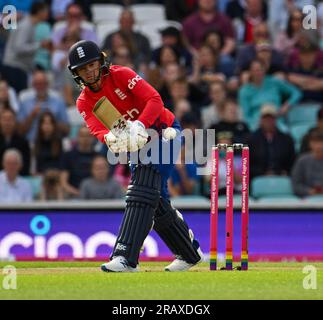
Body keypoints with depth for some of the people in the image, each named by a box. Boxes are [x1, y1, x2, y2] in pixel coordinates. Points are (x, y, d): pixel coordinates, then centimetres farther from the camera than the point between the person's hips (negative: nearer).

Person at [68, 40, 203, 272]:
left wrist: (139, 126, -41)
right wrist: (111, 138, -44)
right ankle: (189, 253, 26)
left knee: (143, 190, -21)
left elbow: (155, 100, -26)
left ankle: (125, 257, -31)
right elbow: (97, 129, -20)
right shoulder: (84, 102, -2)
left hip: (164, 132, -7)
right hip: (138, 144, 7)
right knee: (156, 202, 7)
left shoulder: (121, 75, -16)